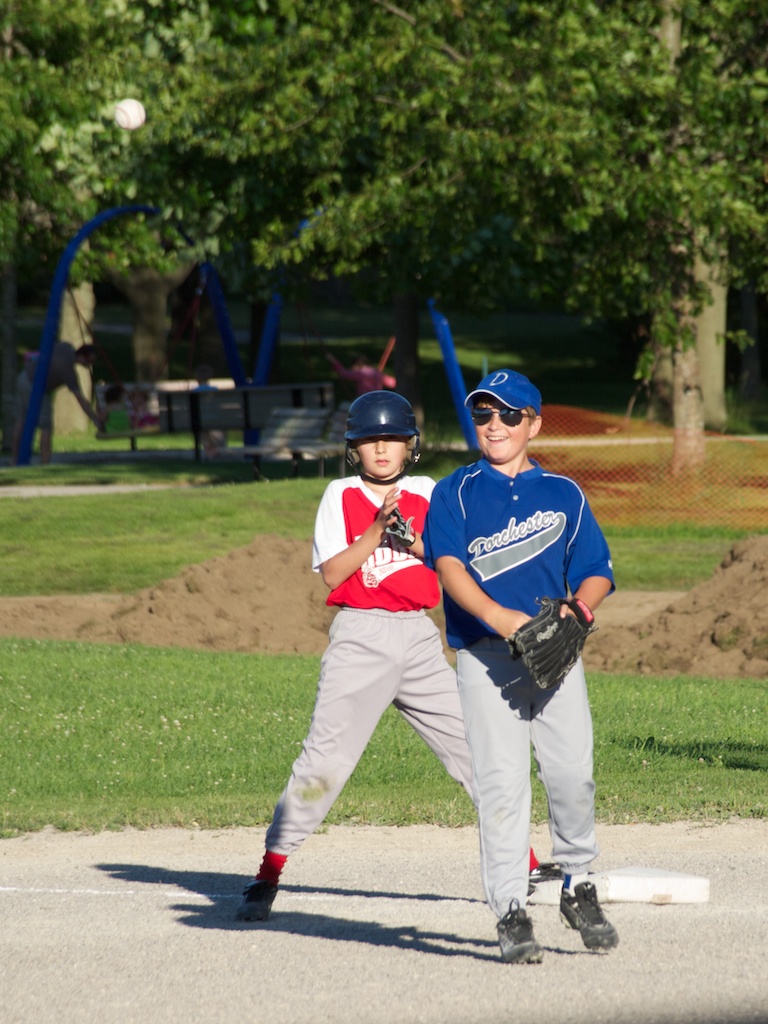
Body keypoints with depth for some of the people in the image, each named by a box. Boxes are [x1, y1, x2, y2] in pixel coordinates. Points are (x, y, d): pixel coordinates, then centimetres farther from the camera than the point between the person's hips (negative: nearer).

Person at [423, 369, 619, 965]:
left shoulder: (564, 494, 15)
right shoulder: (456, 493, 9)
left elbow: (597, 571, 12)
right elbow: (448, 564, -7)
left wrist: (580, 605, -12)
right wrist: (494, 613, -24)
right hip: (485, 654, -2)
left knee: (573, 772, -6)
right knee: (502, 780, -9)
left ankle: (579, 887, 18)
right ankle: (511, 913, -7)